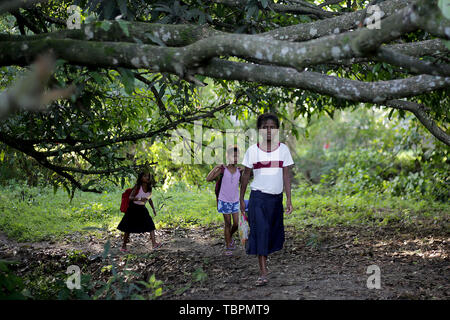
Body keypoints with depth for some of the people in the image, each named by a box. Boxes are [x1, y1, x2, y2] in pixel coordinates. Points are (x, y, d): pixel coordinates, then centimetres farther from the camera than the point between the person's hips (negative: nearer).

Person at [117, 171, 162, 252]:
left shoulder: (149, 188, 0)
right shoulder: (137, 187, -15)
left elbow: (149, 199, 16)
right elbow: (130, 197, -22)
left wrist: (153, 209, 11)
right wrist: (140, 199, -37)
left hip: (142, 209, 4)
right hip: (133, 208, -4)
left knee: (150, 224, -15)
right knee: (128, 228, 4)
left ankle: (154, 243, -24)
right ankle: (124, 246, 19)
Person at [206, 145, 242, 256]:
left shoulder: (239, 170, 0)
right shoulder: (223, 169, -11)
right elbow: (208, 178, -19)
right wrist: (216, 167, -25)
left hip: (235, 201, 4)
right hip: (224, 201, -3)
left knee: (236, 224, 5)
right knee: (228, 224, 3)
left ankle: (230, 237, 36)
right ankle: (228, 247, 14)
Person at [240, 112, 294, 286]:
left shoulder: (283, 149, 2)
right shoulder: (253, 150, -2)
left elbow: (286, 175, 1)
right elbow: (246, 175, 5)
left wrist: (289, 199, -4)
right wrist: (241, 198, 6)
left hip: (276, 197, 3)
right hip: (258, 196, -3)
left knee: (274, 231, 9)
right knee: (260, 230, -12)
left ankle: (264, 257, 32)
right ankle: (263, 271, -14)